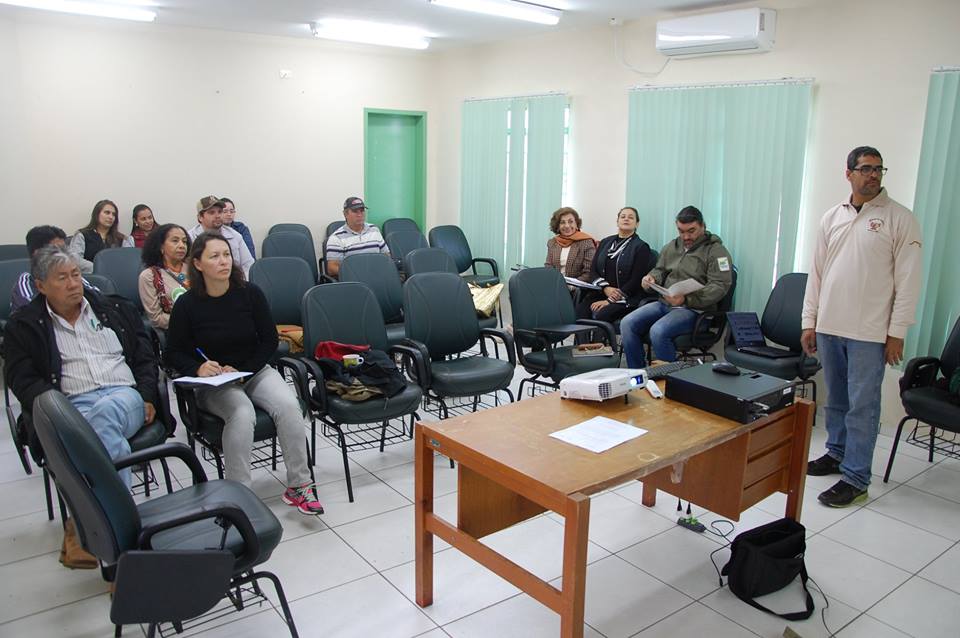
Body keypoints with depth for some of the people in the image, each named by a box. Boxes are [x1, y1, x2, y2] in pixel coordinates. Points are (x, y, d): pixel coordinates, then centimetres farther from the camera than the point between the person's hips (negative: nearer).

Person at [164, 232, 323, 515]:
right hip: (213, 383, -2)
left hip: (255, 371, 2)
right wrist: (198, 368, -18)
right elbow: (173, 352, 3)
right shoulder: (187, 304, -6)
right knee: (242, 414, -34)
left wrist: (242, 371, -10)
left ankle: (299, 486, -16)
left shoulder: (250, 293, -3)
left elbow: (269, 340, 2)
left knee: (288, 406, -27)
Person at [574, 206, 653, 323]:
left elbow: (636, 281, -5)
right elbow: (592, 271, 13)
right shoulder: (605, 242, 19)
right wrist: (606, 288, -8)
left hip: (625, 298, -4)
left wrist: (610, 301, -12)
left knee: (600, 315, -34)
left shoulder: (641, 247, 5)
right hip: (600, 293, 4)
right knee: (577, 313, -26)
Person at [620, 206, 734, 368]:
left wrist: (686, 299, -26)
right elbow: (660, 269, 29)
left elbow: (720, 287, -14)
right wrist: (652, 277, 2)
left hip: (693, 309, -7)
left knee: (658, 331, -32)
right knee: (627, 324, -13)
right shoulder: (672, 246, 16)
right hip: (664, 303, 7)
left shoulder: (716, 251, -5)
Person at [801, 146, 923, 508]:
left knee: (862, 406, -2)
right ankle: (836, 454, 33)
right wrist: (809, 322, 8)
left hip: (869, 332, -5)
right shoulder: (832, 218, 10)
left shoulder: (899, 219, -3)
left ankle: (855, 479, 5)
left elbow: (908, 280, -6)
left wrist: (897, 333, -10)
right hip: (829, 327, 5)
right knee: (835, 399, 17)